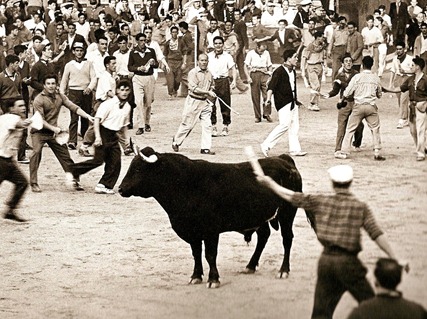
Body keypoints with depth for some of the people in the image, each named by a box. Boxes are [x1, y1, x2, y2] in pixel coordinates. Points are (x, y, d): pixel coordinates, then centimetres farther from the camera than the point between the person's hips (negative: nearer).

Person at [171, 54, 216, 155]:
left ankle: (205, 148, 1)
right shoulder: (193, 73, -10)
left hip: (205, 102, 5)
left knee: (207, 125, -3)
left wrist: (211, 94, 5)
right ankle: (176, 142, 23)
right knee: (187, 124, 2)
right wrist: (207, 92, -23)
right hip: (193, 101, -5)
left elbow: (211, 86, 26)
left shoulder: (209, 74, 10)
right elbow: (193, 88, -20)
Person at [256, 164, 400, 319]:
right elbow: (377, 235, -11)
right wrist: (394, 259, -12)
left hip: (325, 260, 4)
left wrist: (270, 183, 24)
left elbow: (292, 197, 11)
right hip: (347, 261, -4)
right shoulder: (361, 207, -4)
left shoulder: (320, 202, 4)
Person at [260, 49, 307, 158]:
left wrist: (296, 100, 35)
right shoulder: (279, 71, -13)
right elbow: (271, 86, -19)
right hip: (283, 102, -9)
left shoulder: (292, 71, 14)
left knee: (295, 125, 7)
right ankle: (266, 145, -9)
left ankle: (294, 149, 13)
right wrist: (268, 98, -33)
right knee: (285, 124, -15)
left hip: (292, 102, 9)